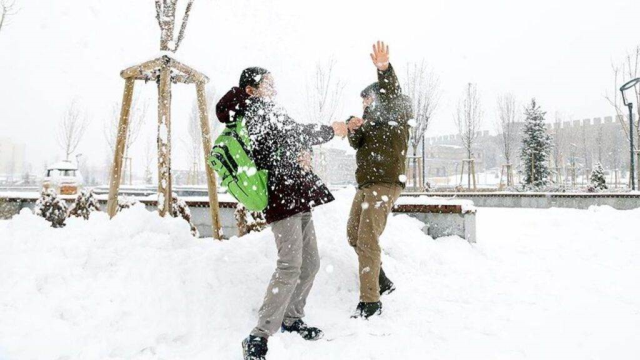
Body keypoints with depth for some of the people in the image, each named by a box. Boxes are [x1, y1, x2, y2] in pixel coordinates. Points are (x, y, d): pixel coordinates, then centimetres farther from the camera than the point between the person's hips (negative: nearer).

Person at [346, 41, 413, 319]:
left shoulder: (396, 114, -1)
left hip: (386, 184, -9)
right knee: (354, 236, 14)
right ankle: (382, 282, 27)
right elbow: (357, 145, 11)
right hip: (366, 184, 9)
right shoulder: (372, 119, 22)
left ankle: (370, 301, -7)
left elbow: (391, 96, -23)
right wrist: (354, 130, -11)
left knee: (367, 239, -13)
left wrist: (385, 70, -42)